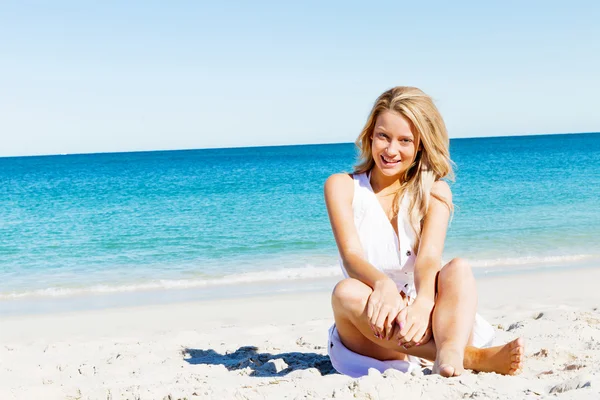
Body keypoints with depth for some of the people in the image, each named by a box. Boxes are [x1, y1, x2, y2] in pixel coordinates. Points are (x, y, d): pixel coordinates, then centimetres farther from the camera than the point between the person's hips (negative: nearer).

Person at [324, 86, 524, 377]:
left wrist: (423, 302, -40)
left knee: (459, 269, -25)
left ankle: (449, 356, -55)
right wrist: (383, 285, -41)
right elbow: (351, 255, -16)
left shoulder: (434, 192, 2)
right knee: (346, 292, -33)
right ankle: (472, 356, -43)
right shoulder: (342, 186, 0)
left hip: (422, 324, 1)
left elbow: (429, 259, -16)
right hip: (368, 340, -1)